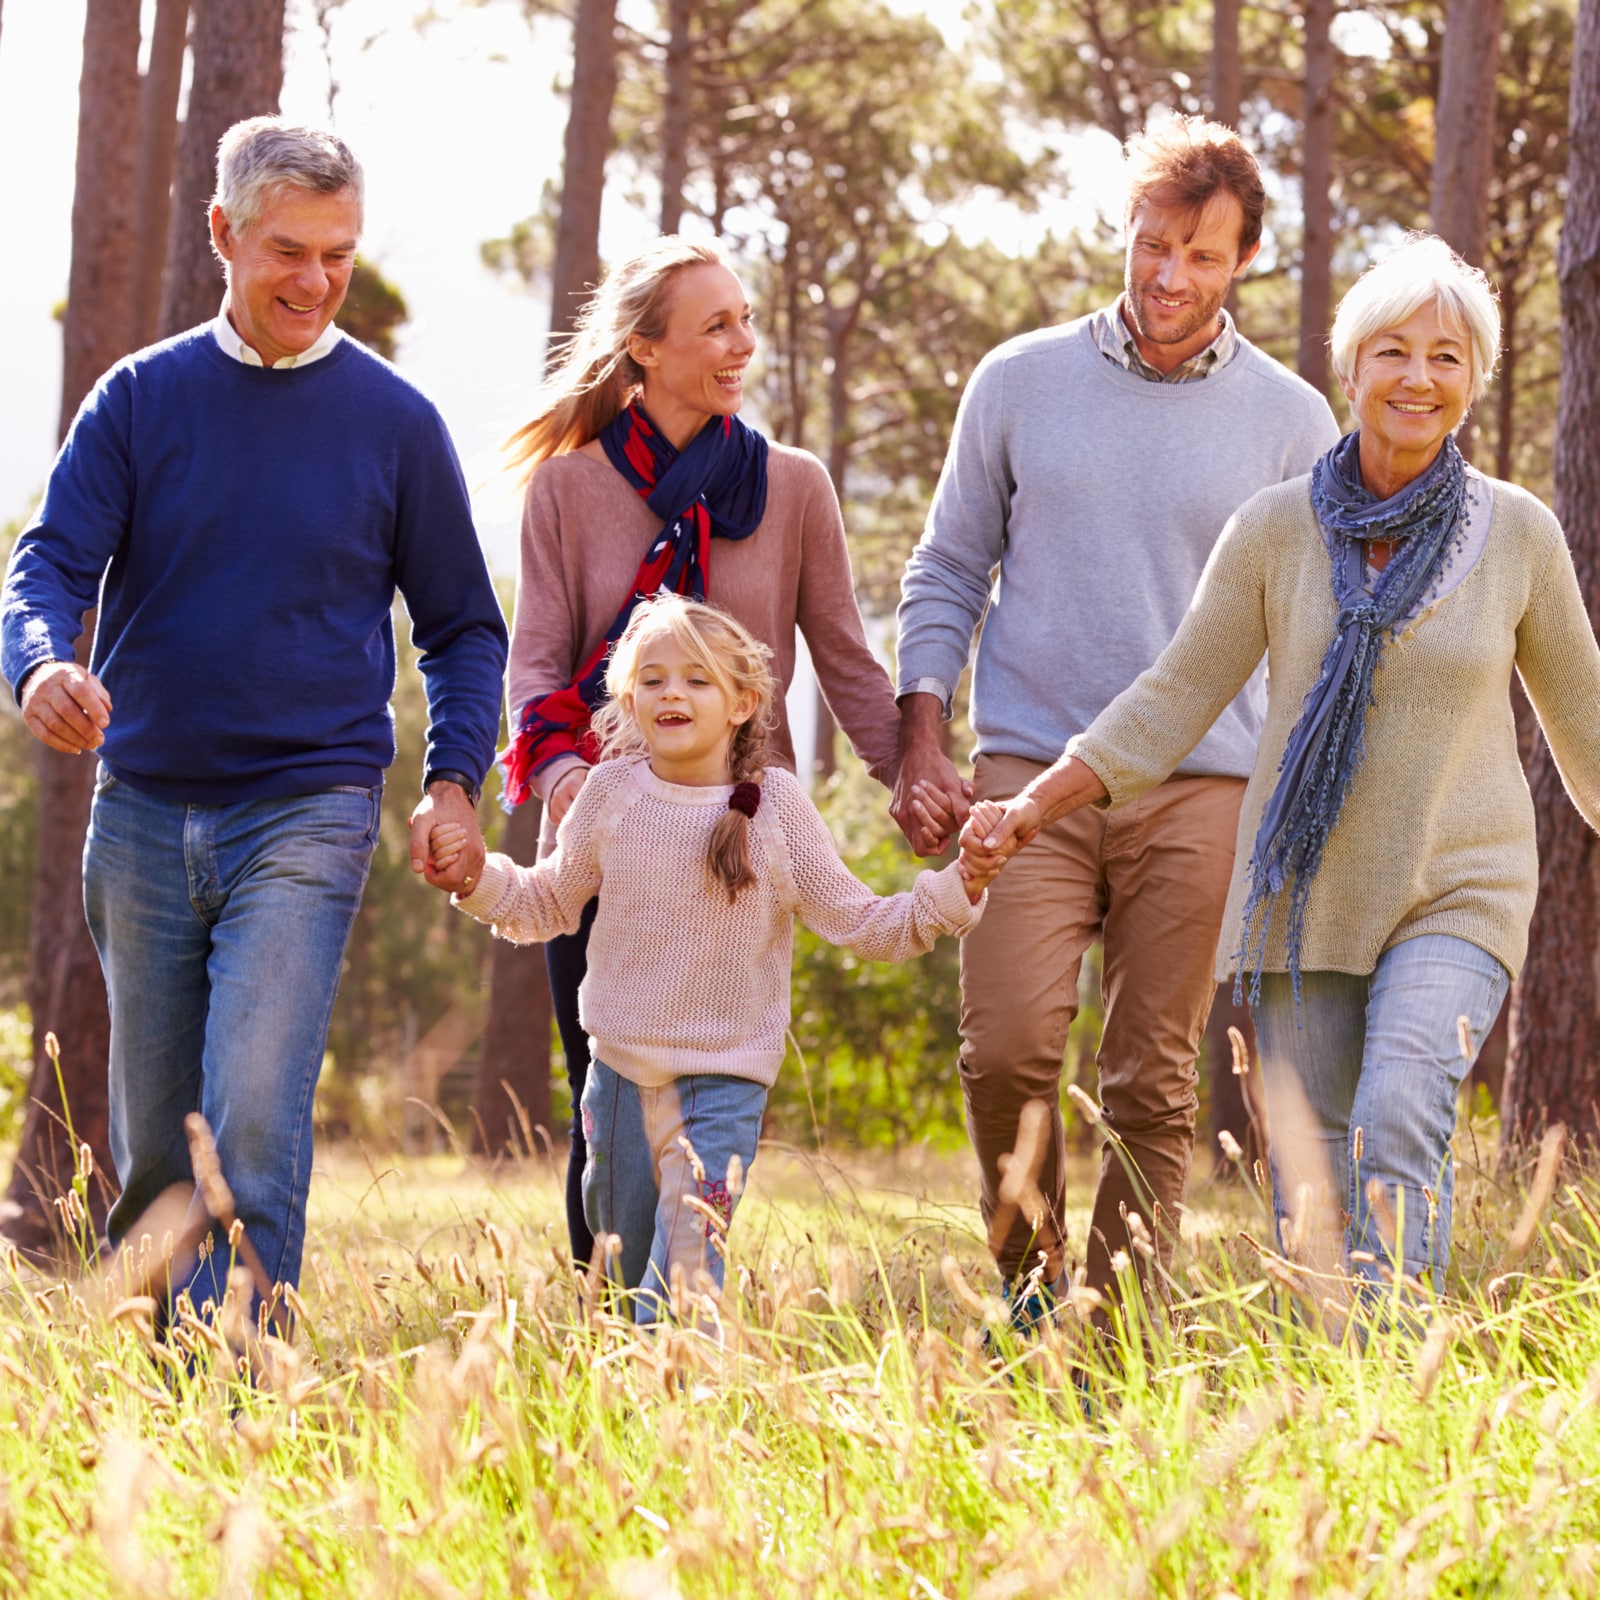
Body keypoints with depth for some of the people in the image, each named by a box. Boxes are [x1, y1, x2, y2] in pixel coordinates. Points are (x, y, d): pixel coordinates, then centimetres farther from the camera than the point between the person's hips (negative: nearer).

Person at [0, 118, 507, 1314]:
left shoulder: (394, 422, 2)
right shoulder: (143, 398, 5)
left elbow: (463, 627, 10)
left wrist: (454, 782, -5)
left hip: (308, 813, -2)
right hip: (143, 811, 2)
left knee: (256, 1116, -18)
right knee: (154, 1146, 8)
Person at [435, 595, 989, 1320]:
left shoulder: (775, 803, -6)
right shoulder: (613, 790, -1)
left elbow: (860, 924, -3)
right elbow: (550, 903, 13)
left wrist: (958, 890, -15)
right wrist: (478, 877, -4)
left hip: (724, 1075, -3)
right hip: (619, 1065, 3)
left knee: (688, 1268, -14)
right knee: (627, 1254, 13)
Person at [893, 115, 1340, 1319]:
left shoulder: (1291, 422, 6)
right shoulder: (1020, 383, 8)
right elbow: (948, 574, 13)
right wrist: (921, 743, 3)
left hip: (1202, 789, 0)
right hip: (1030, 772, 0)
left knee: (1155, 1086, 0)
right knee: (1008, 1049, -14)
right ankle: (1030, 1278, 8)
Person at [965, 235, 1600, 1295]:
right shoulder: (1278, 529, -1)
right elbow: (1176, 700, 3)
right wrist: (1031, 810, -6)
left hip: (1456, 899, -2)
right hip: (1307, 894, 2)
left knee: (1399, 1124, -24)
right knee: (1314, 1192, 1)